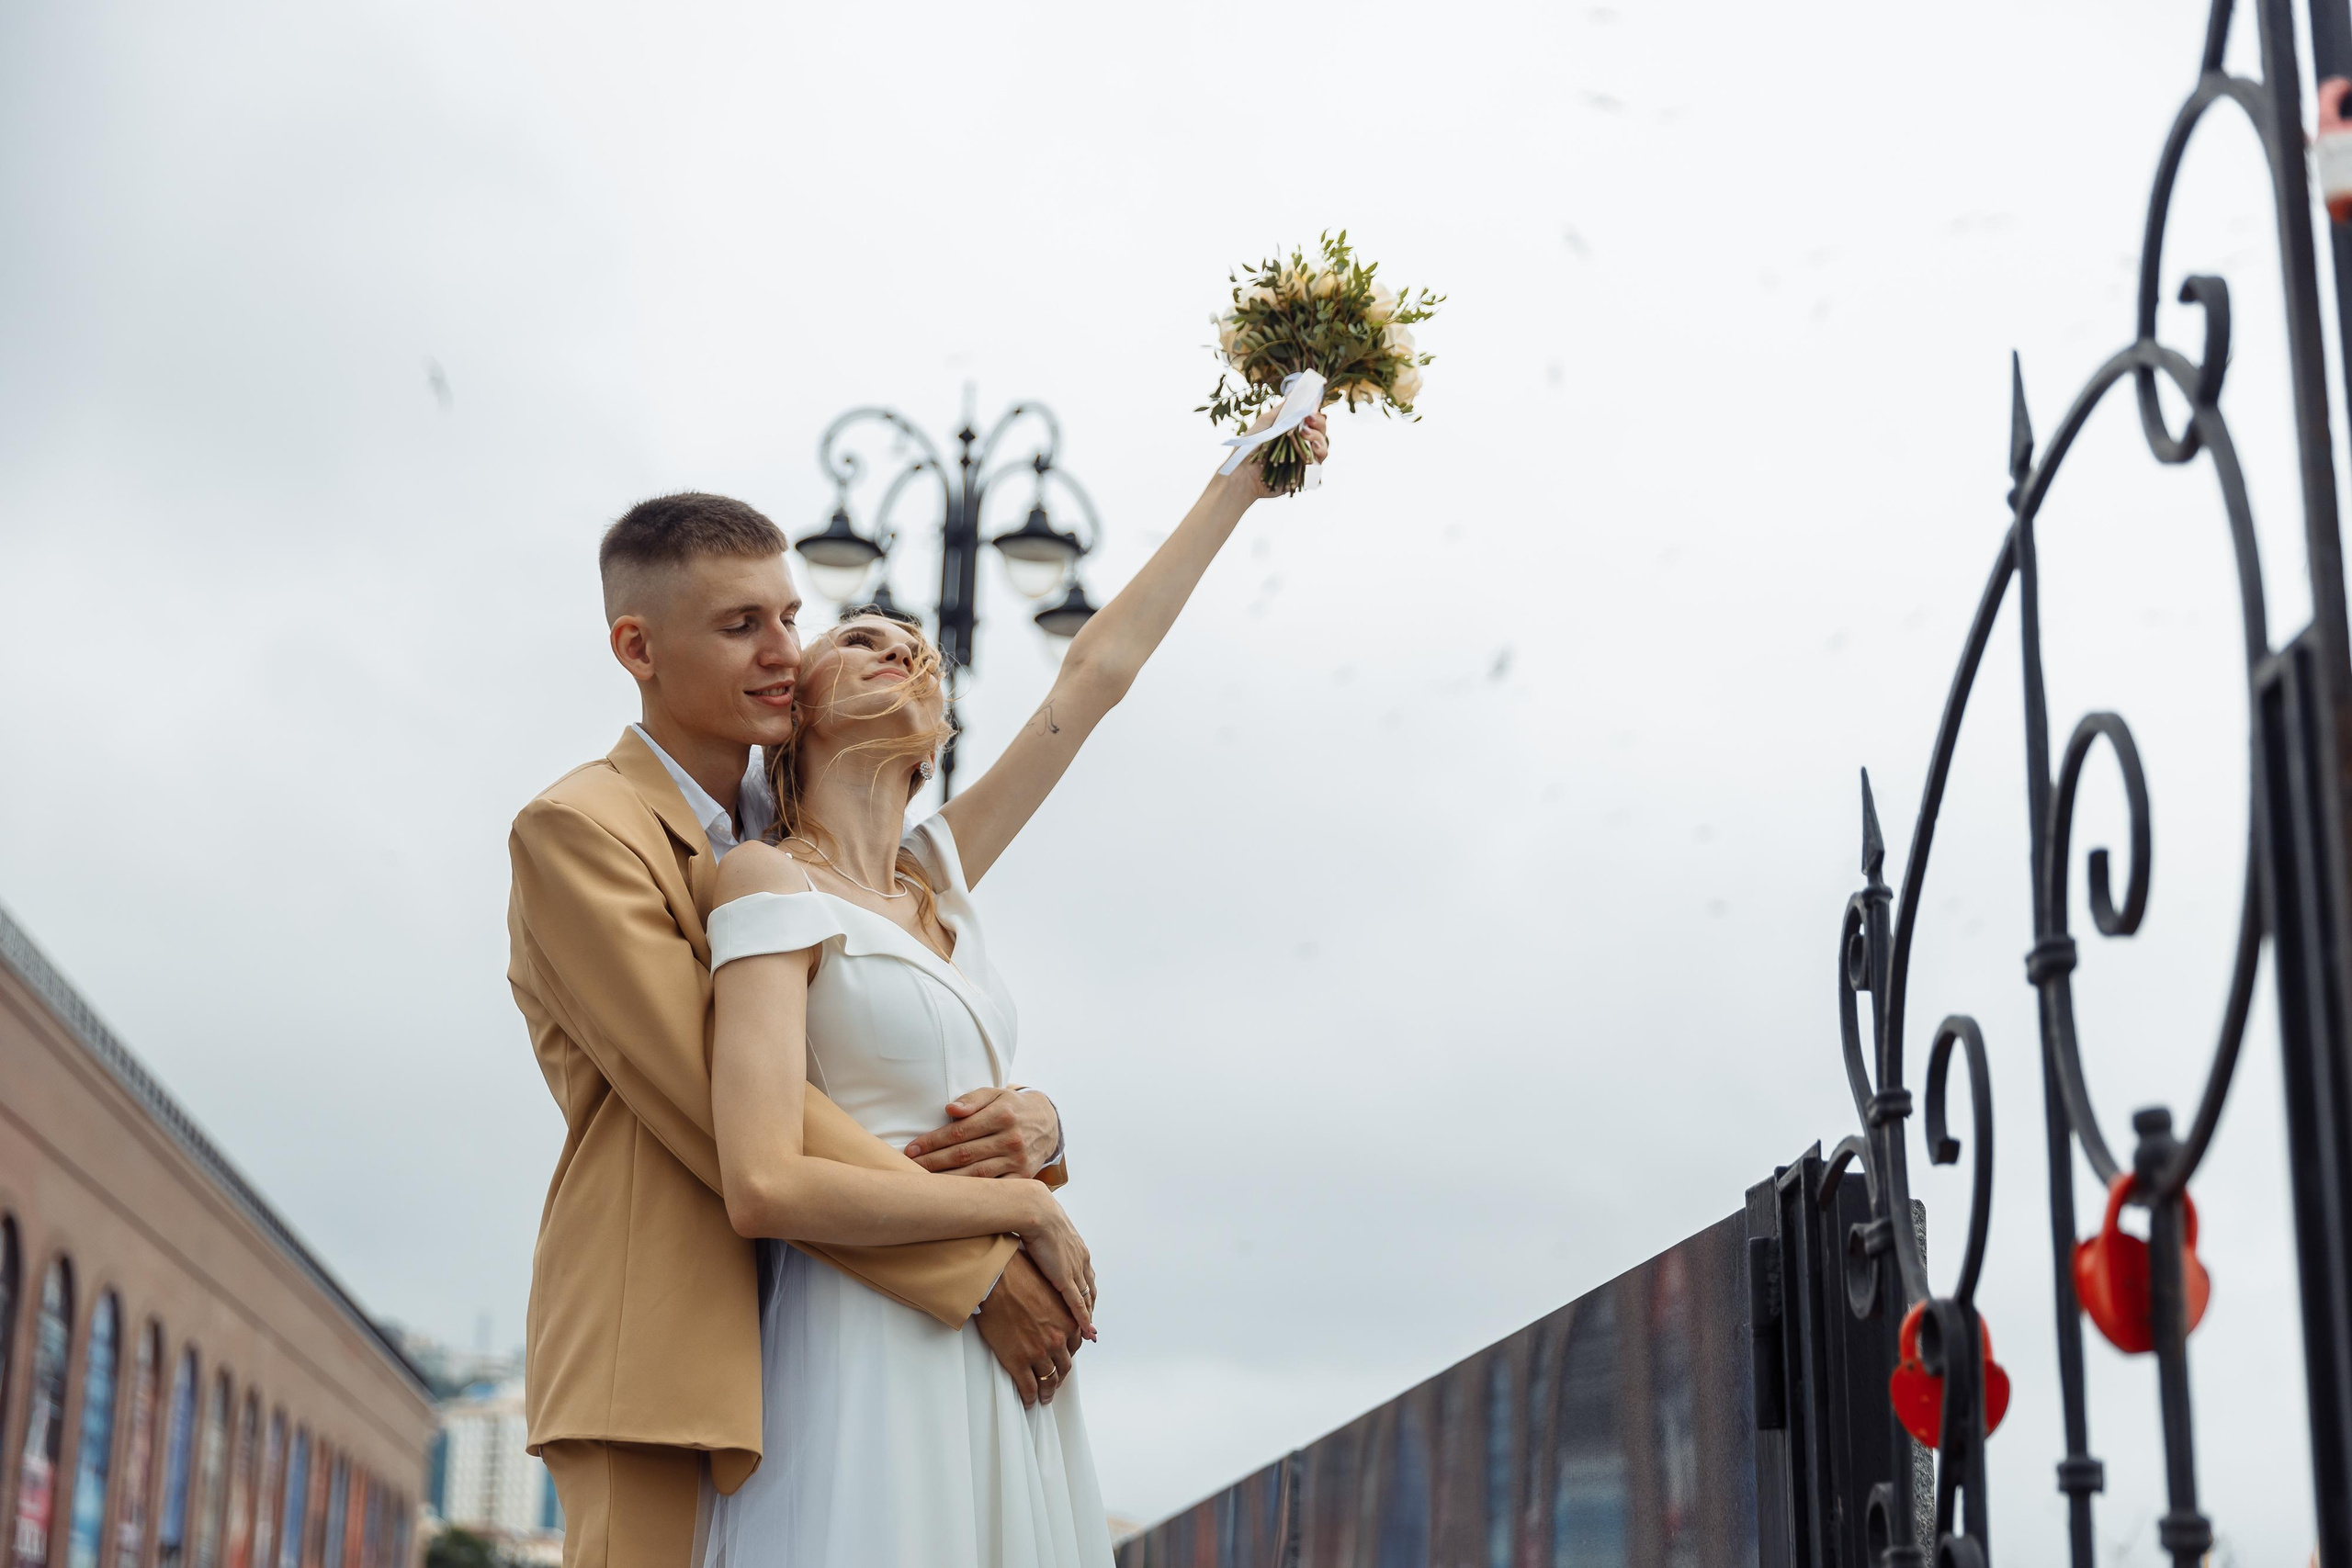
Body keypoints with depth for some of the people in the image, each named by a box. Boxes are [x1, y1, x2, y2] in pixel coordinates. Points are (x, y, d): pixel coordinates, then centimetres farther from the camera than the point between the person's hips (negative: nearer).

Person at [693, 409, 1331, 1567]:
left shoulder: (934, 878, 14)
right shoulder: (770, 885, -6)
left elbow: (1096, 670, 19)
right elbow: (766, 1185, -18)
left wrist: (1240, 484, 23)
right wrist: (1027, 1208, -10)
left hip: (995, 1366, 7)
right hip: (865, 1363, -7)